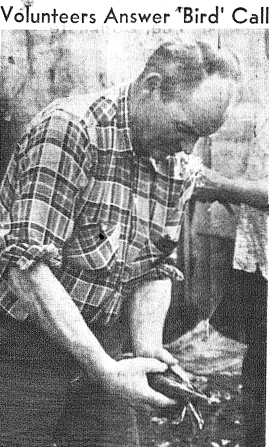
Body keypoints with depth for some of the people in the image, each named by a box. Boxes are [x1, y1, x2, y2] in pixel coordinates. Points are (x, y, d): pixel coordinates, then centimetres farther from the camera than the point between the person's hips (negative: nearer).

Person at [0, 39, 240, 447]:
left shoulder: (176, 169, 1)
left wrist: (148, 348, -12)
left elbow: (155, 269, 5)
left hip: (101, 349, 6)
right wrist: (105, 369, -28)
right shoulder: (68, 129, -22)